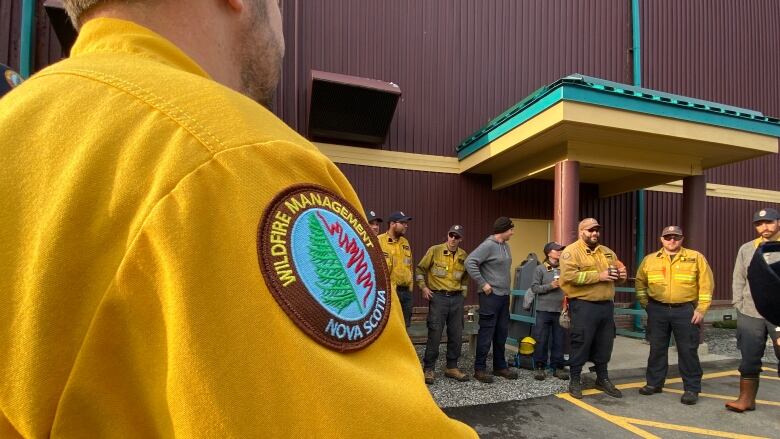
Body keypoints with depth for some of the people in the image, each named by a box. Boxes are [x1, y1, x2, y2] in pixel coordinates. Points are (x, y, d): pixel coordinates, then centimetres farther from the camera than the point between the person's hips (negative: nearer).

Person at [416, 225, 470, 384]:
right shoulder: (434, 251, -6)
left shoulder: (464, 256, 6)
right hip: (438, 297, -4)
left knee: (456, 334, 8)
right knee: (435, 333, -4)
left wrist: (463, 292, 13)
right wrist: (423, 287, -6)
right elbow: (420, 269, 2)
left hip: (457, 299, 4)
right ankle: (428, 369, 8)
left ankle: (452, 367, 22)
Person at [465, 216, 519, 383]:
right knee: (486, 333, -1)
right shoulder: (488, 245, -14)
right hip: (491, 295, -8)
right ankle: (479, 369, 10)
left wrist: (506, 287, 11)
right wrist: (483, 284, -18)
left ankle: (500, 366, 27)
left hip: (504, 295, 8)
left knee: (502, 333, 15)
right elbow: (470, 262, -21)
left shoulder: (505, 246, 11)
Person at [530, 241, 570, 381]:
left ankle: (558, 367, 21)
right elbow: (534, 288, -5)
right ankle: (539, 367, 15)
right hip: (544, 310, -3)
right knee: (541, 340, 3)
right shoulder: (540, 269, -2)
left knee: (559, 340, 10)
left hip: (559, 310, 3)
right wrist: (550, 286, -15)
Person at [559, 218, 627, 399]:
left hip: (606, 305, 7)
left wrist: (621, 273, -2)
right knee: (581, 343, 0)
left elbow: (620, 268, 23)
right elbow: (570, 275, -22)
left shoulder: (607, 252, 15)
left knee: (604, 344, 15)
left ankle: (602, 379, 31)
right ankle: (575, 380, 14)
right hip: (583, 305, -7)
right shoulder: (571, 251, -9)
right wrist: (599, 276, -21)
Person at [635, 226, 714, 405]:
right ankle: (654, 383, 22)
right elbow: (640, 282, 16)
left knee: (688, 350, 3)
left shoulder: (696, 258, 0)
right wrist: (645, 303, 9)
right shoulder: (650, 259, 6)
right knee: (657, 348, 10)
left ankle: (691, 389, 15)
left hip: (685, 311, -2)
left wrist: (701, 309, -7)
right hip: (657, 311, 2)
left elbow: (706, 284, -2)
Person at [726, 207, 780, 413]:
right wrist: (738, 304, 3)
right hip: (750, 314, 2)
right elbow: (738, 280, 11)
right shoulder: (746, 249, 8)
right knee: (749, 359, 8)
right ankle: (746, 399, 18)